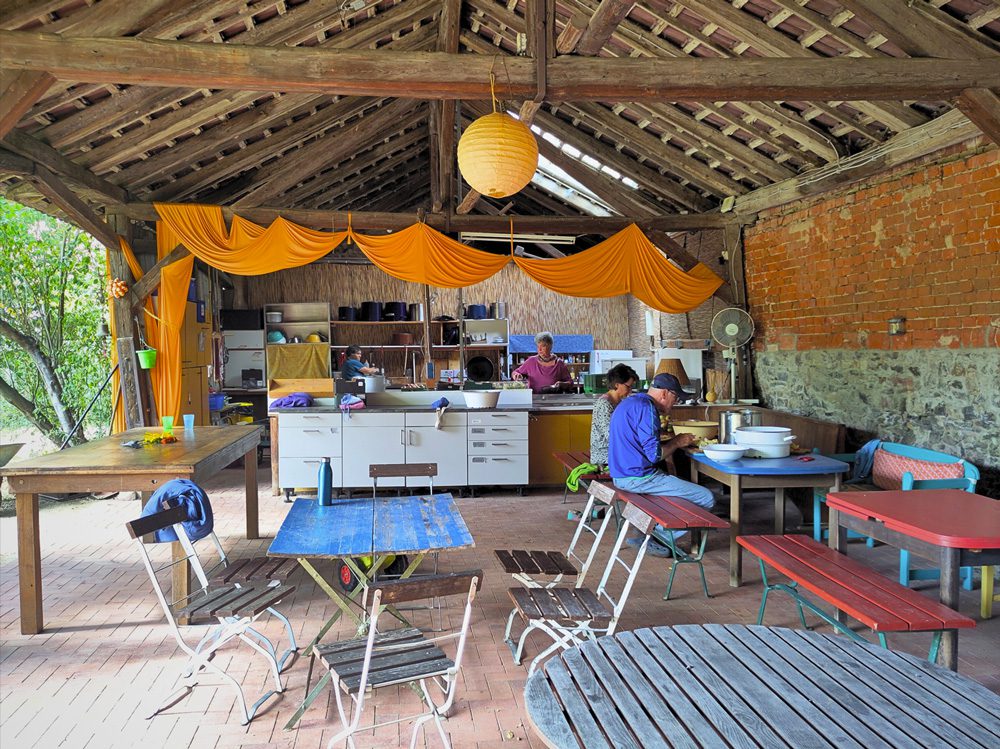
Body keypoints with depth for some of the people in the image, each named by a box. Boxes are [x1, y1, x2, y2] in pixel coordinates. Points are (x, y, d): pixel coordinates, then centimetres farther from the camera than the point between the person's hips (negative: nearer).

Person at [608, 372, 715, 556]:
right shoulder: (646, 408, -16)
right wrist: (677, 443, -3)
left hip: (621, 474, 11)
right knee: (707, 499, -10)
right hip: (638, 477, -11)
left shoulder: (630, 402, 17)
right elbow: (654, 454, -21)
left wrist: (674, 441, 15)